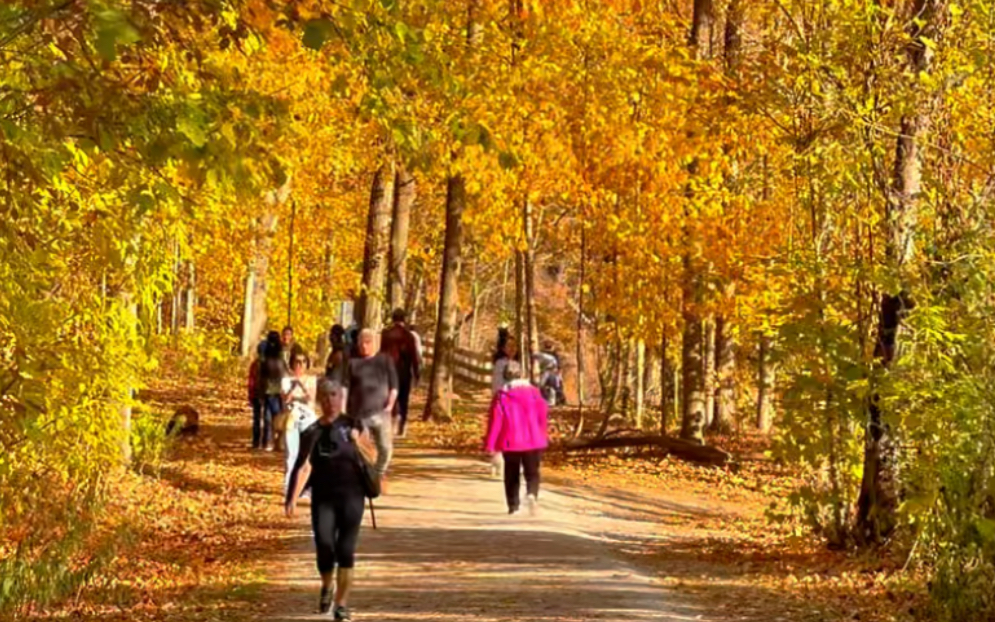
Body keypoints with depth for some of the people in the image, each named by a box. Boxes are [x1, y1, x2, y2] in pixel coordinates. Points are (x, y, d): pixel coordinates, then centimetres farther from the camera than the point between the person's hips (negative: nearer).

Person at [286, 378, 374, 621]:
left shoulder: (353, 425, 3)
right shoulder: (312, 433, 3)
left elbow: (371, 459, 6)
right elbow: (304, 467, -6)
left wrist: (358, 441, -12)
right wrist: (293, 499, -17)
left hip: (351, 496, 0)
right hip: (323, 498, 0)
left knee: (345, 552, -6)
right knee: (324, 547, -14)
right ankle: (327, 585, 18)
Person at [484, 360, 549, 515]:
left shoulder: (502, 396, -7)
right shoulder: (533, 392, -1)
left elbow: (495, 421, -10)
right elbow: (543, 415, 3)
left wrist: (490, 445, -7)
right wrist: (543, 436, 17)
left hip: (510, 442, -1)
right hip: (532, 440, 1)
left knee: (512, 474, 14)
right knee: (532, 472, 8)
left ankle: (513, 506, 12)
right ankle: (532, 494, -21)